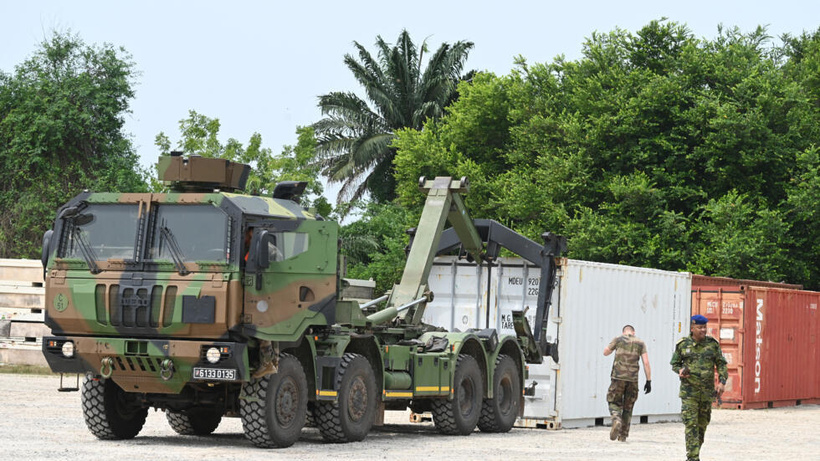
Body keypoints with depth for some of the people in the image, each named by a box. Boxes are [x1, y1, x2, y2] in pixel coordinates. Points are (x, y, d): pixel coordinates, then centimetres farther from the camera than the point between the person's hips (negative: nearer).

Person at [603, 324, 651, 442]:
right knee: (628, 407, 13)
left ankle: (616, 420, -22)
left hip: (618, 377, -2)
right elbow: (646, 363, 0)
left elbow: (605, 352, 15)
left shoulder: (618, 339, 3)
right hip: (633, 379, 2)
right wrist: (649, 380, 1)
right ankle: (623, 435, 12)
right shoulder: (640, 343, 7)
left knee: (614, 403, 9)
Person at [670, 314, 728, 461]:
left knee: (703, 424, 10)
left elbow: (721, 364, 7)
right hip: (689, 391, -2)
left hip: (707, 392, 3)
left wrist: (722, 382, -5)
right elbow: (674, 364, 10)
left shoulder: (712, 344, 4)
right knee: (691, 424, -10)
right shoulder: (683, 345, 0)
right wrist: (680, 371, -12)